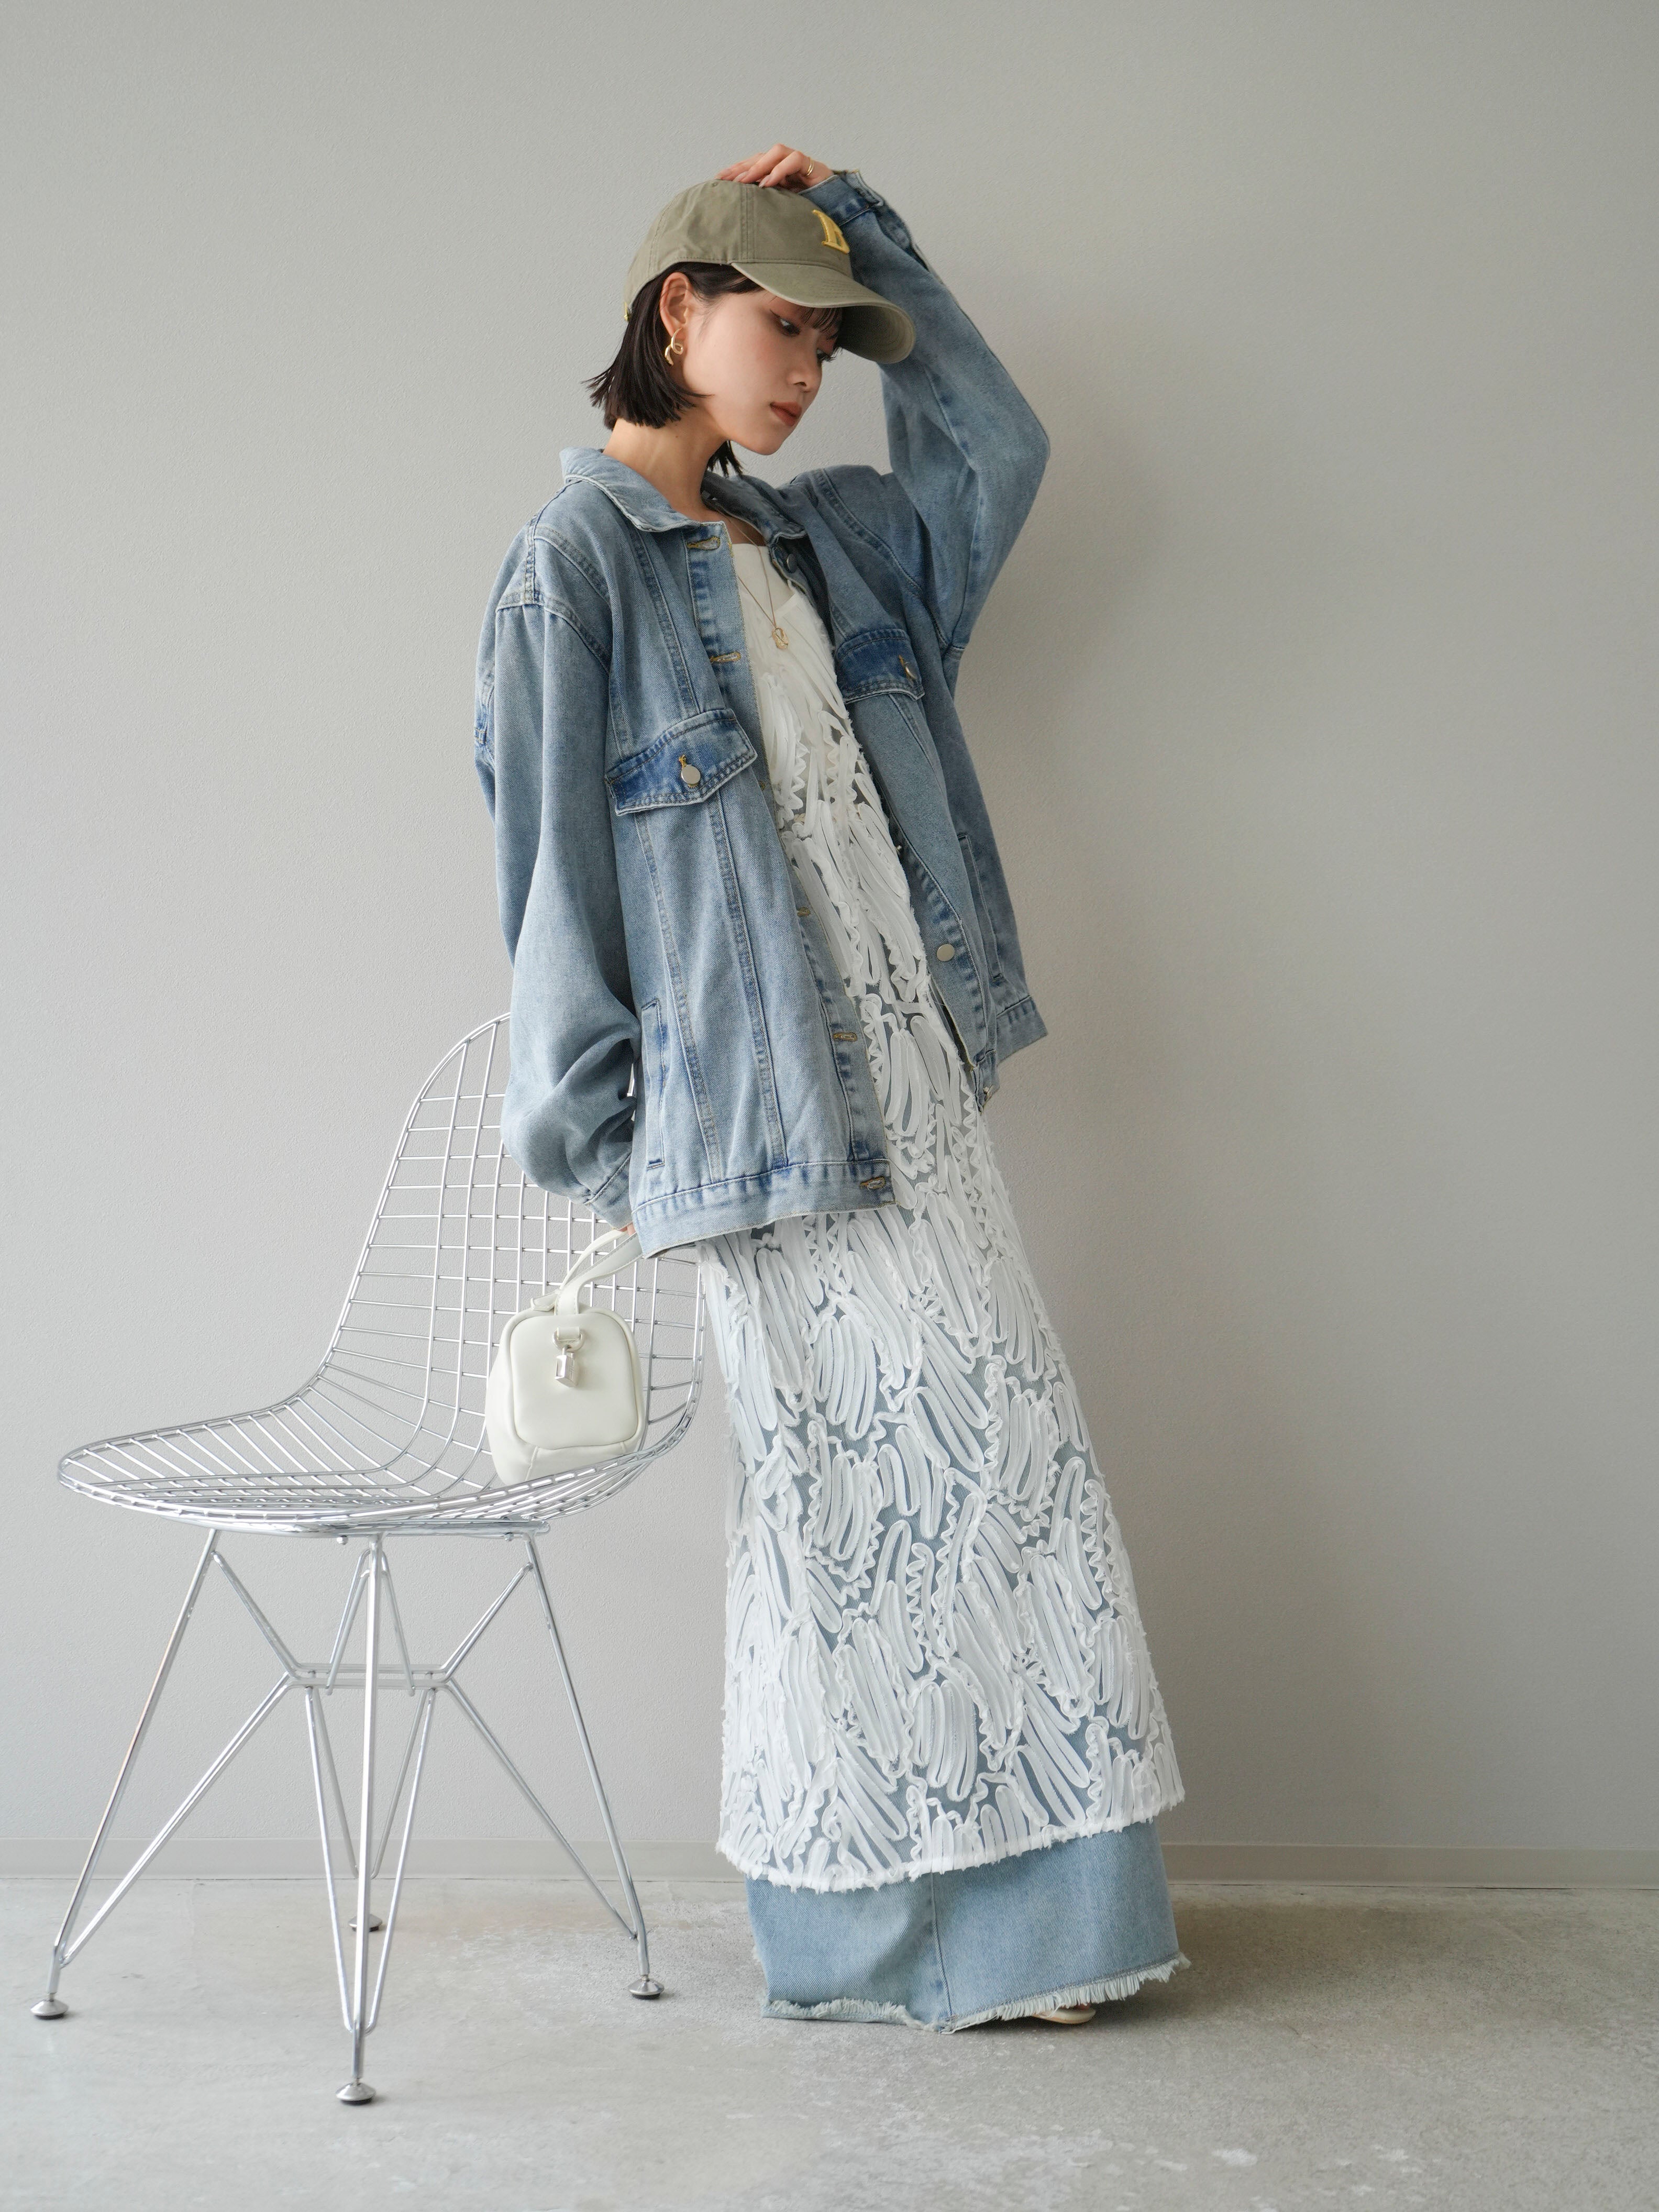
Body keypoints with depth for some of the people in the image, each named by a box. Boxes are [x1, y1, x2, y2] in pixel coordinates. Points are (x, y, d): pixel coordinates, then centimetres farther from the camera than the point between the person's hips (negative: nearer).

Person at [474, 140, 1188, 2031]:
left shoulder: (815, 536, 15)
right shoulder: (570, 569, -7)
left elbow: (992, 443, 22)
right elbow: (553, 874, -8)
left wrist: (854, 220, 17)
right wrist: (607, 1143, -9)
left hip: (914, 1075, 8)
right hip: (763, 1106, -8)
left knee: (995, 1458, 8)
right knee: (855, 1495, -1)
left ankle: (1015, 1901, 21)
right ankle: (874, 1935, 16)